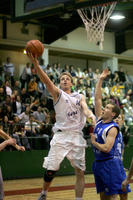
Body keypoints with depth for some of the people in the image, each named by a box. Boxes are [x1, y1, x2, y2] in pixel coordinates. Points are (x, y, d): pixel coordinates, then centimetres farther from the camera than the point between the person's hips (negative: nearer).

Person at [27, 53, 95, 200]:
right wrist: (35, 64, -26)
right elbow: (46, 81, -9)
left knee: (80, 172, 2)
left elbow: (85, 109, 1)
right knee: (51, 170, -7)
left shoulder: (79, 97, 18)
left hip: (77, 136, 3)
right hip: (61, 135, -3)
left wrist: (91, 115, -24)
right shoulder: (57, 93, 7)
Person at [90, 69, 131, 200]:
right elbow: (97, 98, 8)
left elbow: (106, 148, -24)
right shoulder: (100, 120, 8)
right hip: (98, 163, 7)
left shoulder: (112, 129, -13)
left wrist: (94, 142, -8)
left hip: (110, 163, -7)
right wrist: (100, 80, 6)